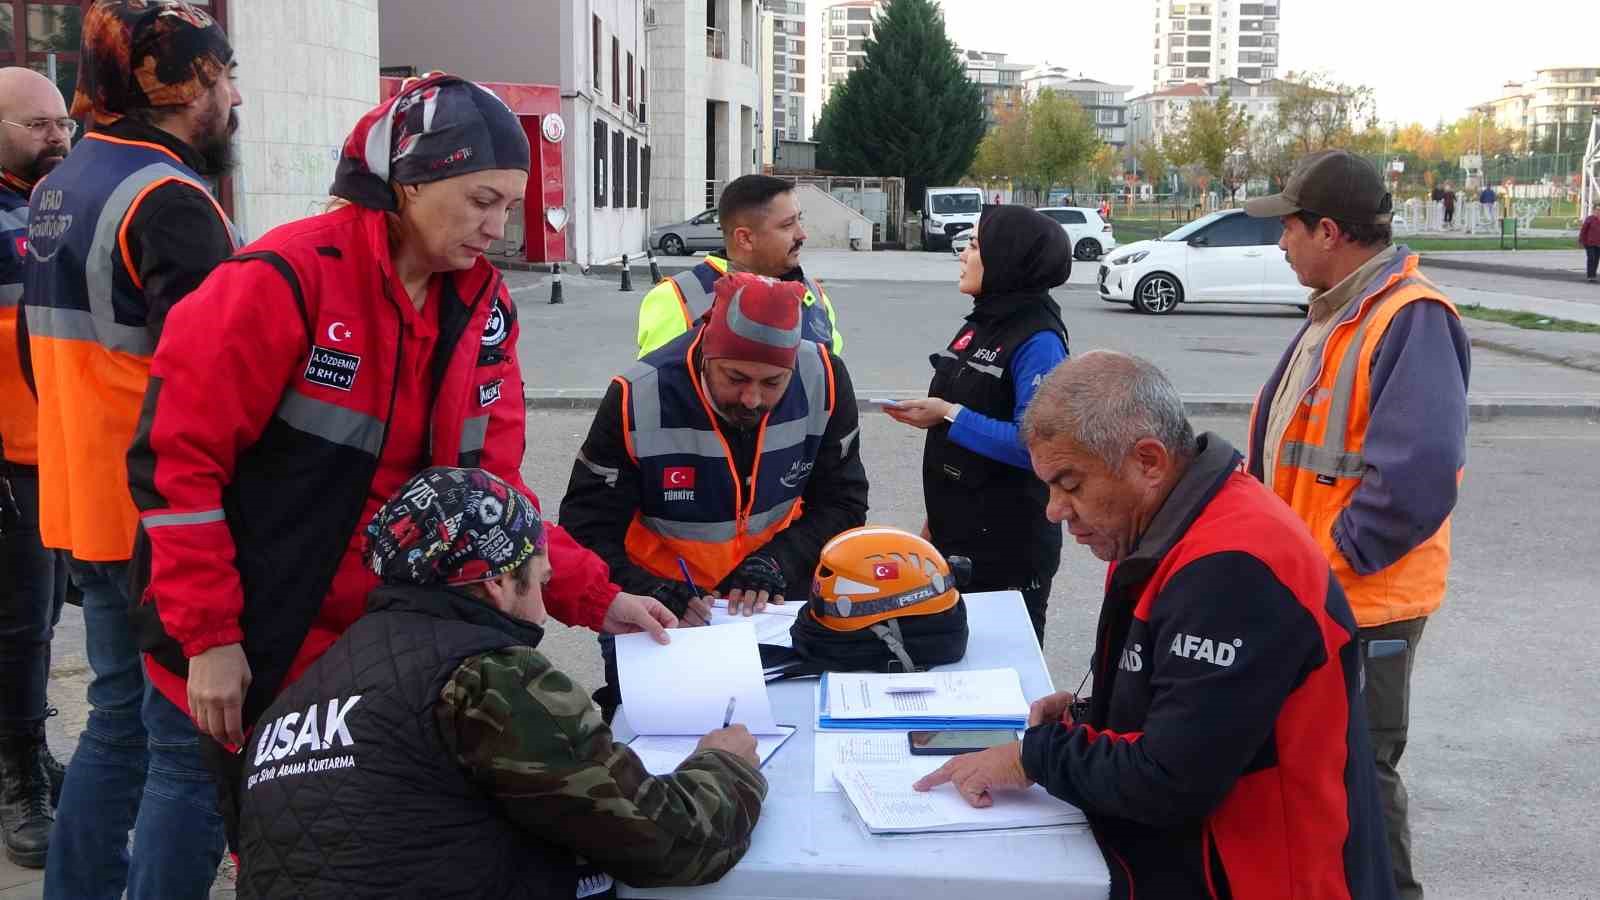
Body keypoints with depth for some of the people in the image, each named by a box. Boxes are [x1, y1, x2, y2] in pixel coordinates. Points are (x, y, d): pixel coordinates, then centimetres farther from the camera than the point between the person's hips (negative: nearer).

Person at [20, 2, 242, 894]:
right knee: (191, 743, -2)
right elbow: (205, 379, -24)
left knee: (122, 718, 20)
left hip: (87, 501, 10)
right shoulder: (168, 197, -17)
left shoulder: (57, 191, 13)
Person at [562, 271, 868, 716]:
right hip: (658, 612, -2)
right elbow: (586, 530, -16)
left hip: (776, 599, 2)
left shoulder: (824, 382, -15)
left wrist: (776, 563, -20)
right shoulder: (638, 399, -21)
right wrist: (650, 593, -32)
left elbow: (841, 503, -4)